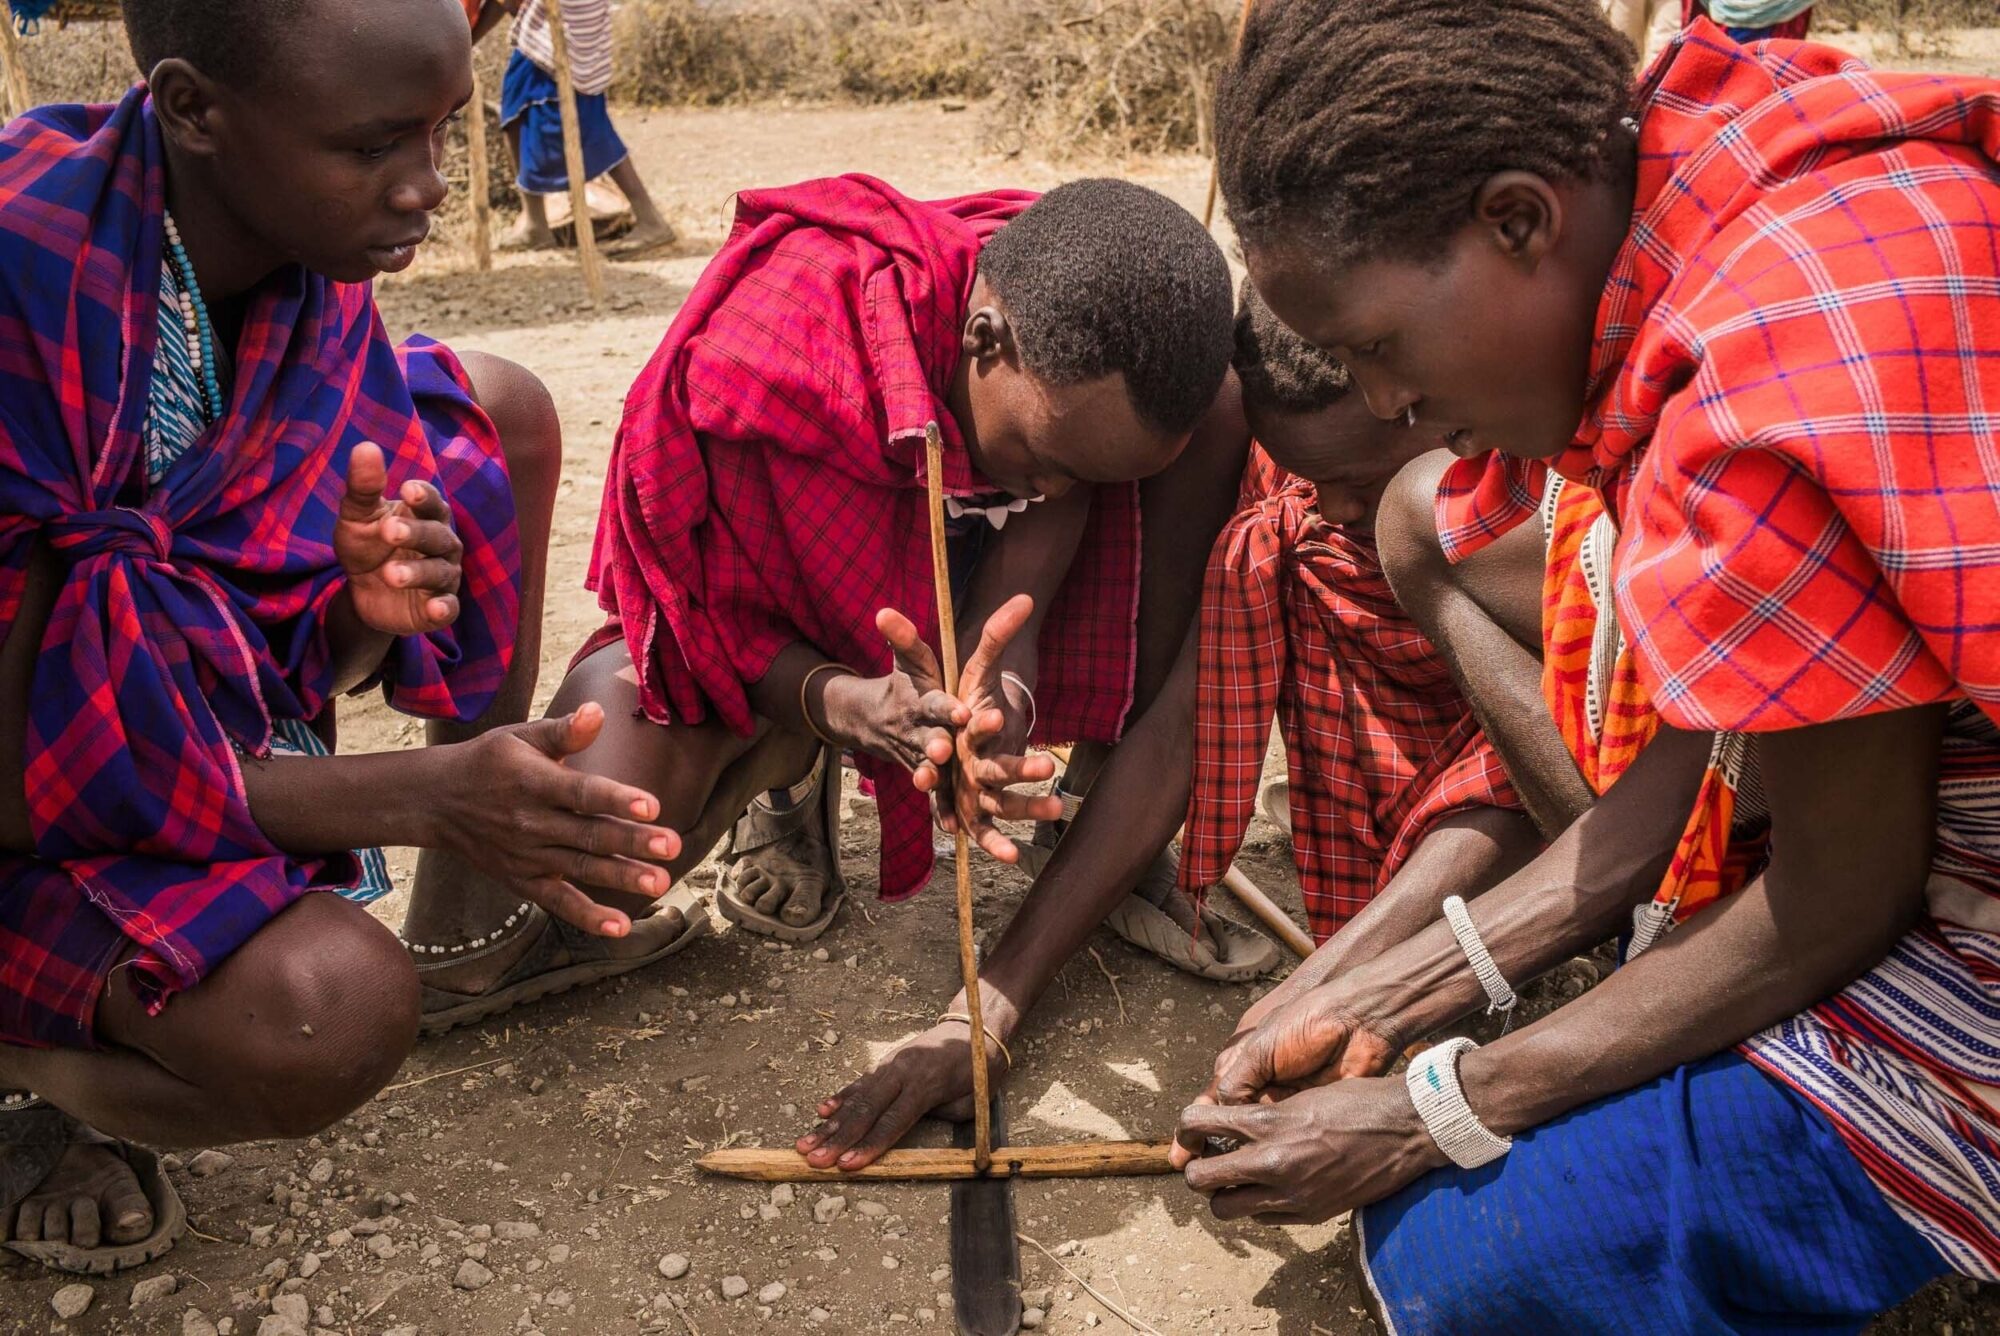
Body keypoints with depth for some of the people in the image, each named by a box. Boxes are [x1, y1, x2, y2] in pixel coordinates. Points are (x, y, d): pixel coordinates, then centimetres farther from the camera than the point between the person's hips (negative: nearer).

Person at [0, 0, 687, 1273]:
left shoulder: (313, 259, -11)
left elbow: (310, 659, -2)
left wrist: (366, 607, -26)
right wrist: (419, 796, -30)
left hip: (206, 704, 7)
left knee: (497, 415, 0)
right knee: (328, 1012, -34)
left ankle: (474, 924, 10)